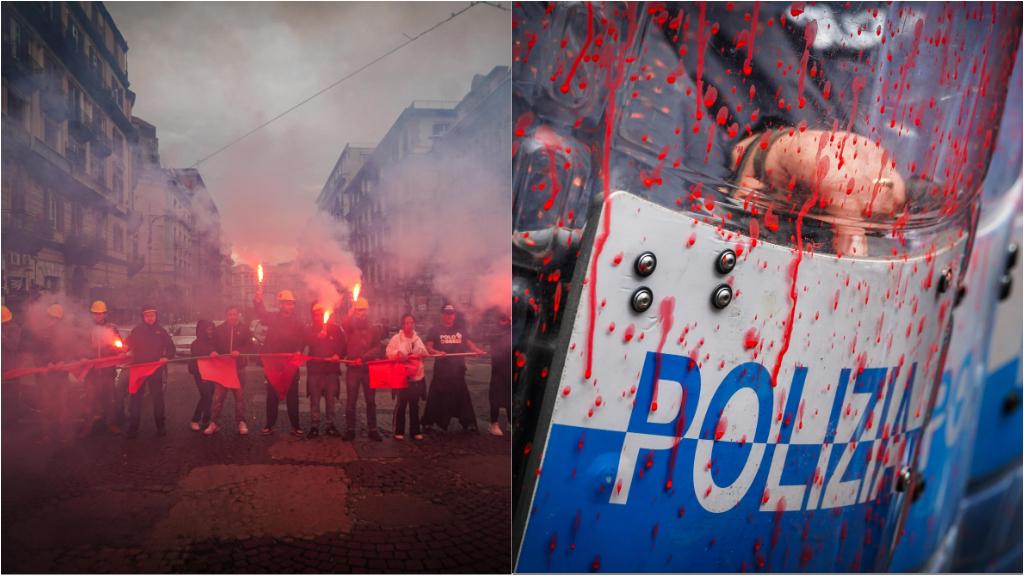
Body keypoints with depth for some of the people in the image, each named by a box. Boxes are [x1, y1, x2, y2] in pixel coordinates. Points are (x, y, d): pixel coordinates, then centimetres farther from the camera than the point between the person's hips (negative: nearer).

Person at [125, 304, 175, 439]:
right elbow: (128, 346, 2)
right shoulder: (137, 330, 2)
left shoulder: (161, 331, 3)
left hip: (156, 369, 1)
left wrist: (166, 357, -11)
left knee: (158, 397, 10)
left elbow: (171, 347, 6)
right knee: (135, 397, -1)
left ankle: (161, 426, 21)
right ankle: (132, 428, 6)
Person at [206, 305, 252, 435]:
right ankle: (214, 422, 6)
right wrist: (213, 352, -14)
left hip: (238, 366, -1)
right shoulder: (219, 329, 6)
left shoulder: (244, 329, 3)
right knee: (218, 396, -1)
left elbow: (249, 346, -2)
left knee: (240, 396, 5)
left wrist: (239, 352, -20)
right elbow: (213, 345, 8)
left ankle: (241, 422, 13)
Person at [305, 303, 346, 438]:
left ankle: (330, 425, 13)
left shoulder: (335, 328, 8)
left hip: (332, 368, 0)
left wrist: (338, 355, -12)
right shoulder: (310, 330, 8)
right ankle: (314, 426, 6)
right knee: (314, 399, 0)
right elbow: (307, 341, -11)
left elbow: (343, 345, 6)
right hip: (314, 368, 0)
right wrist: (318, 336, -27)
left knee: (331, 399, 5)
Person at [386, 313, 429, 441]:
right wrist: (398, 354, -27)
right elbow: (388, 353, -10)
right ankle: (399, 431, 9)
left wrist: (422, 353, -7)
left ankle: (415, 431, 18)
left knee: (415, 405, 11)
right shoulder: (396, 338, -4)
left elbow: (425, 354, 15)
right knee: (401, 404, -1)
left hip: (417, 376, 5)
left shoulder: (417, 338, 11)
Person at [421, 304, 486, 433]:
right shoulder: (435, 330, 1)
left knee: (461, 395, 7)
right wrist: (437, 352, -24)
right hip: (441, 369, -3)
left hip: (458, 368, 3)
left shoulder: (460, 329, 11)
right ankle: (428, 422, 10)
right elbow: (428, 347, -4)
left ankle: (467, 423, 11)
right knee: (438, 395, 0)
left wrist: (477, 350, -10)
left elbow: (469, 343, 9)